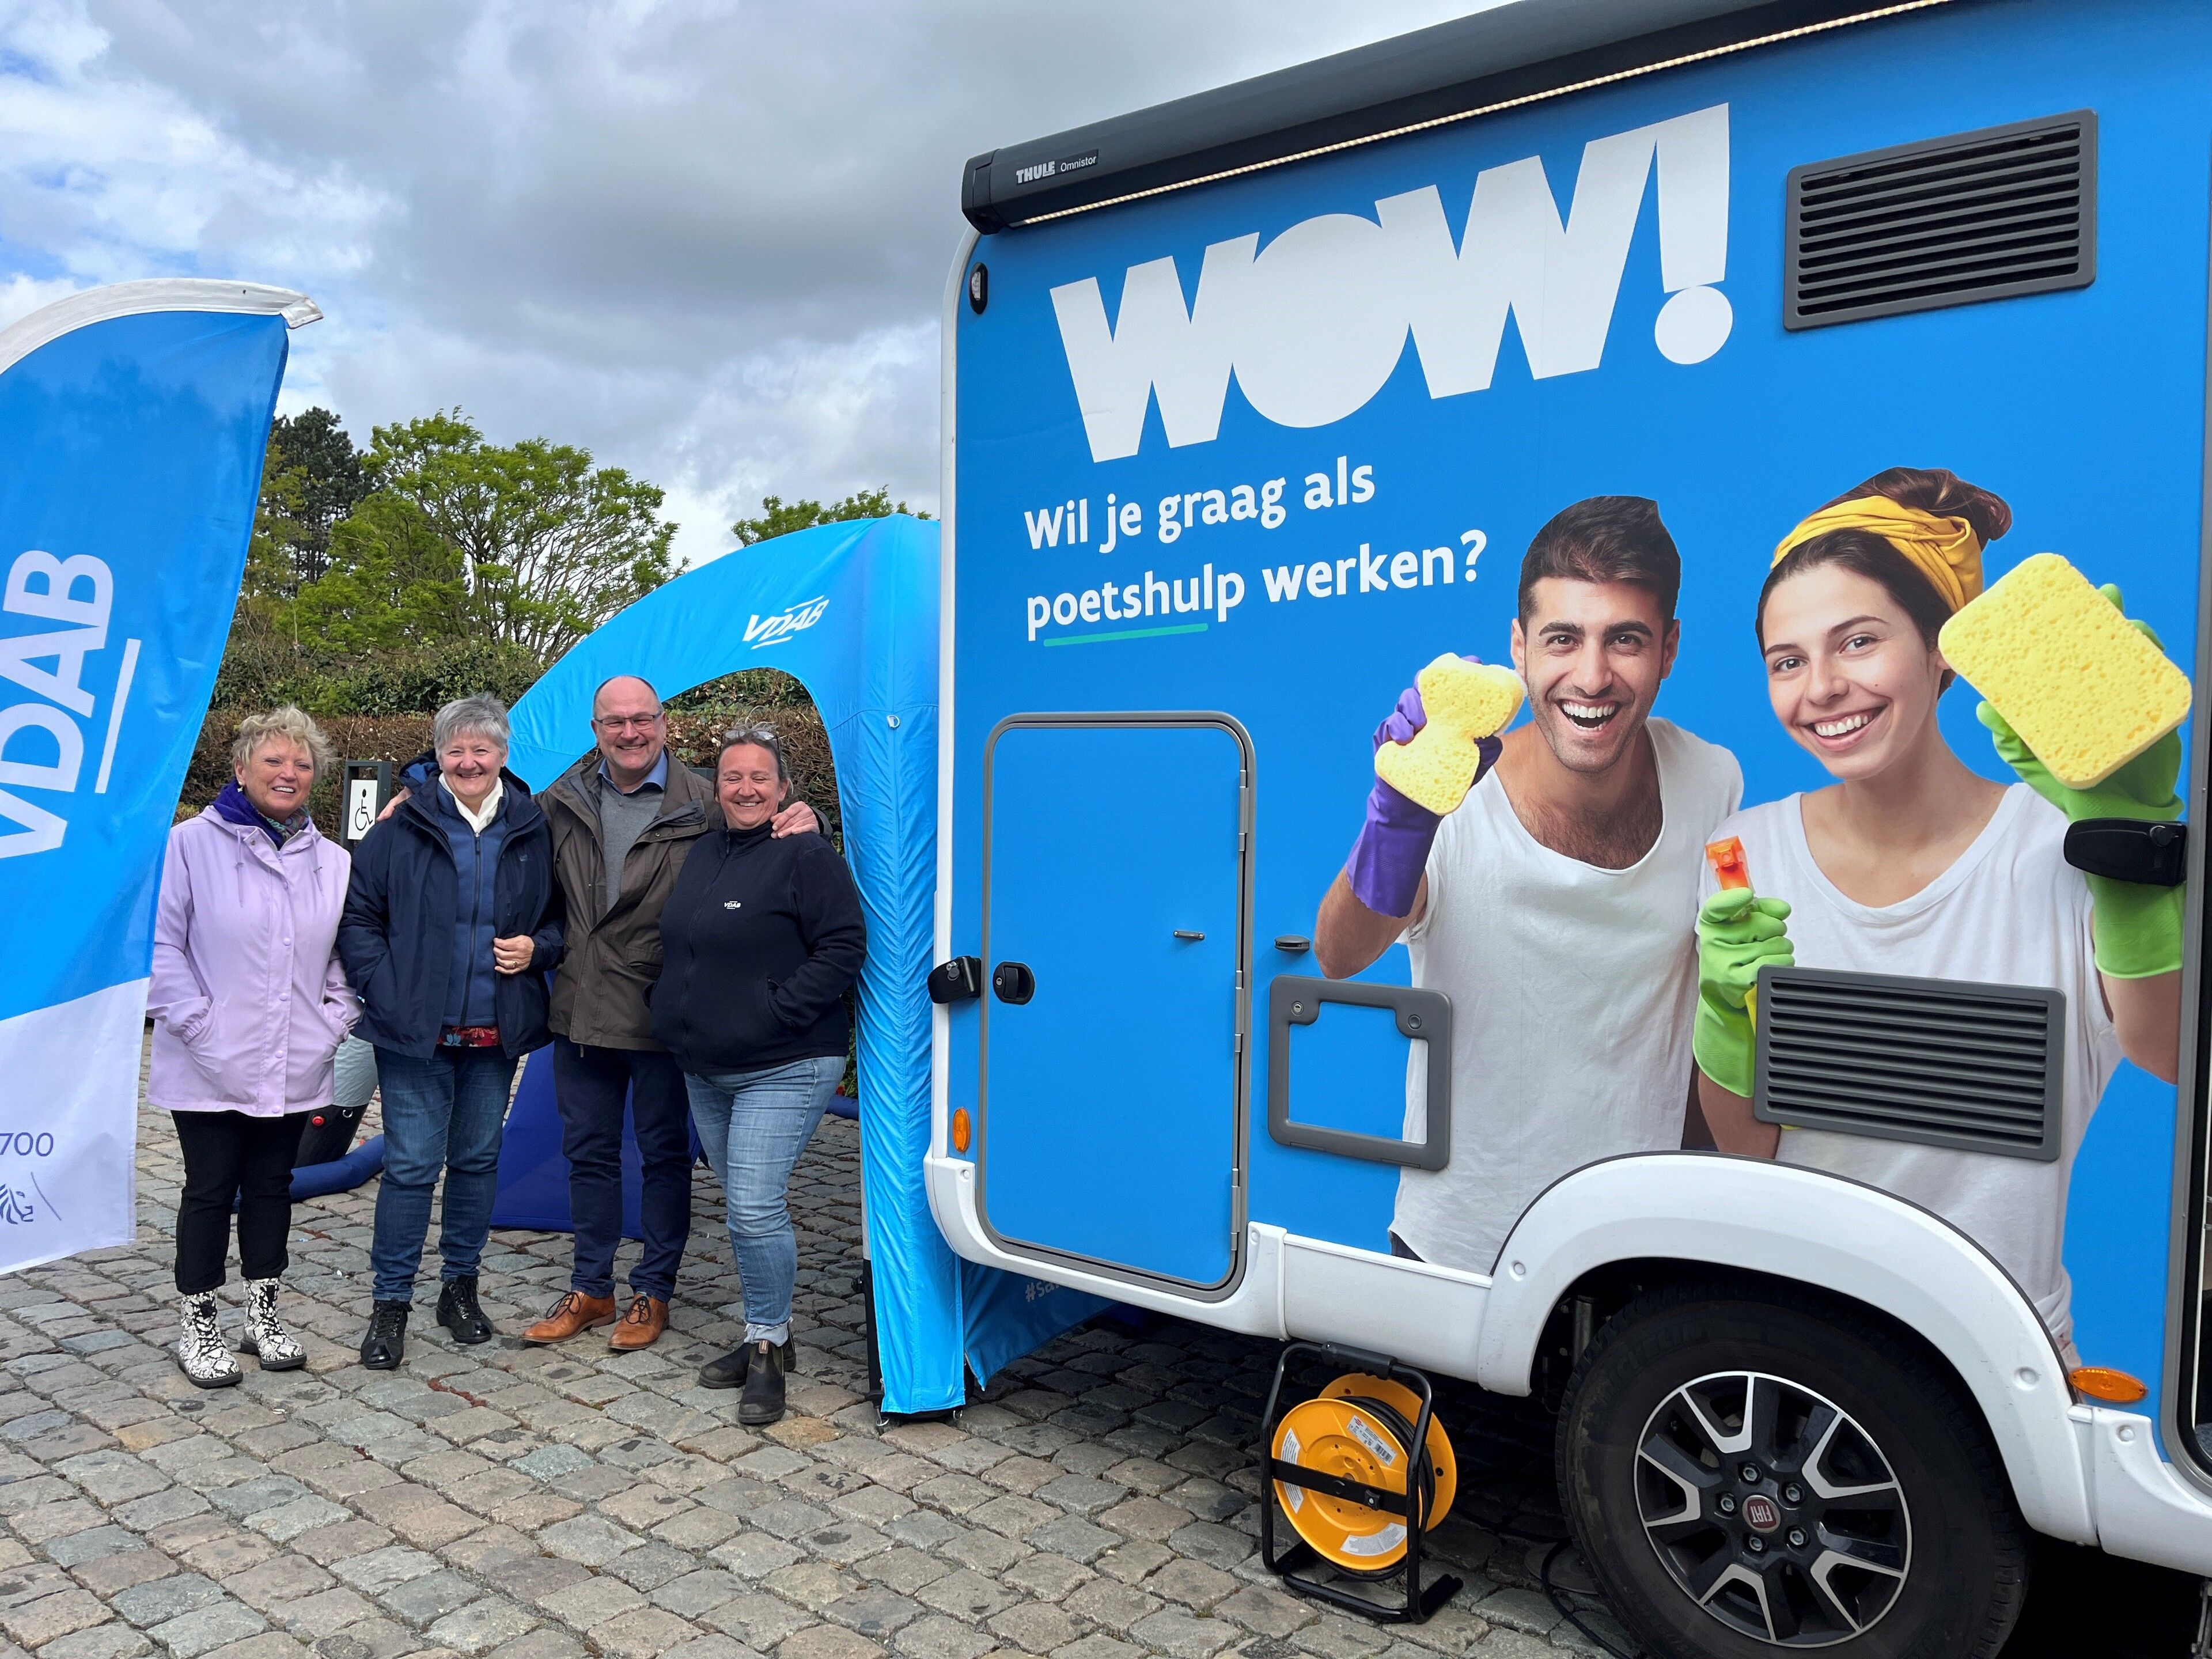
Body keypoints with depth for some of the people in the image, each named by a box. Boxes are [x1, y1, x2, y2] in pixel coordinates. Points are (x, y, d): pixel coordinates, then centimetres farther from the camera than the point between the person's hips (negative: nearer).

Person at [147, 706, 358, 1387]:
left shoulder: (332, 861, 7)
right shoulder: (193, 844, -7)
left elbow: (345, 954, 14)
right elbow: (161, 944, -9)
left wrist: (335, 1020, 3)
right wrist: (196, 1024, -13)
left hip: (293, 1069, 4)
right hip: (210, 1068, -4)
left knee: (272, 1187, 14)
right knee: (211, 1190, 6)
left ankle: (263, 1317, 27)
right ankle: (198, 1329, 20)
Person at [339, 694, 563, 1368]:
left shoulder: (532, 830, 4)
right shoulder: (402, 827, -3)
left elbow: (562, 915, 15)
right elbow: (357, 916, -1)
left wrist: (537, 947, -4)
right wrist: (384, 988, -10)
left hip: (497, 1033, 3)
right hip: (415, 1032, -3)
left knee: (478, 1159, 14)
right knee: (411, 1164, -1)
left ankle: (460, 1286, 29)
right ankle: (390, 1302, 14)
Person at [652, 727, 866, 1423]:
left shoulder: (805, 856, -12)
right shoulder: (701, 854, 12)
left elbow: (844, 948, -17)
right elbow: (681, 945, 25)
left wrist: (777, 1011, -20)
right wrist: (680, 1014, 13)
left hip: (782, 1071, -8)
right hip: (705, 1070, 8)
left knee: (755, 1207, -12)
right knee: (742, 1207, 15)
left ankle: (767, 1349, 5)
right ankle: (766, 1335, 29)